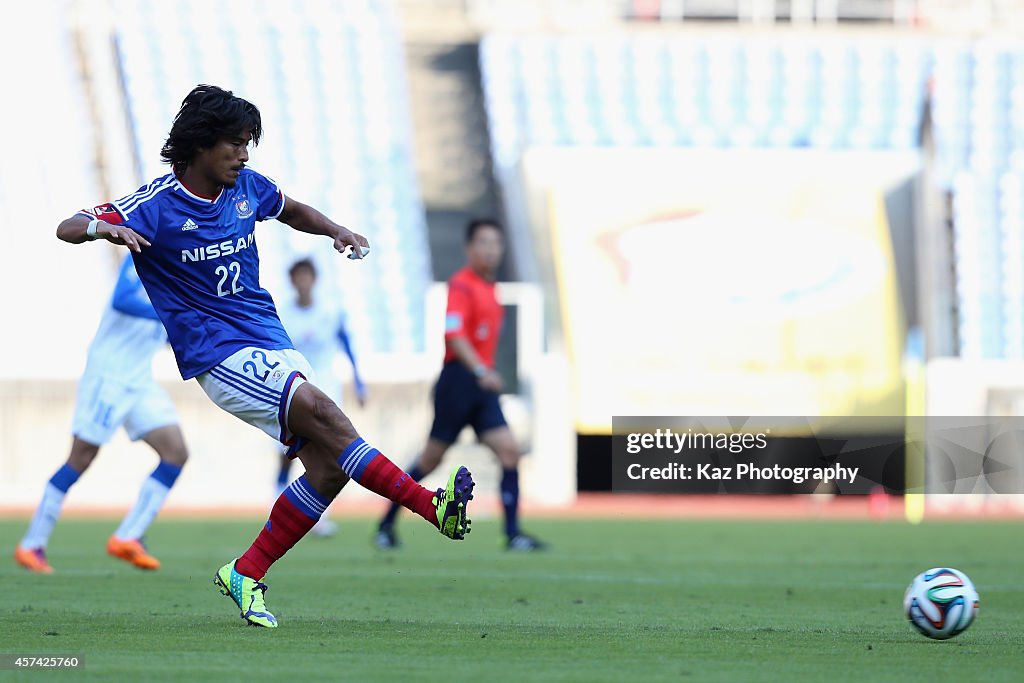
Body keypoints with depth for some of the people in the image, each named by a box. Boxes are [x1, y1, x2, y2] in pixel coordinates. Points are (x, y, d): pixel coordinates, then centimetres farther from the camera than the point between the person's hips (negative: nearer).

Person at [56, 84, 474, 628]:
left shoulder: (247, 187, 8)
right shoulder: (158, 204, -10)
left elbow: (294, 212, 30)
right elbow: (66, 228, -16)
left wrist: (338, 232, 10)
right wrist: (101, 227, -40)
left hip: (271, 343, 7)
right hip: (219, 354, -7)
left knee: (328, 466, -6)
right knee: (327, 418, -26)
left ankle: (246, 574, 6)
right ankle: (434, 507, -27)